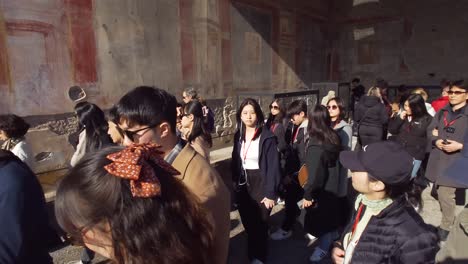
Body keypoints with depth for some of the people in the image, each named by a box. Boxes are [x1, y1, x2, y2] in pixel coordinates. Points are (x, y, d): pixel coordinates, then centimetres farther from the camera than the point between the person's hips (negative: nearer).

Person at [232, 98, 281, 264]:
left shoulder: (267, 137, -14)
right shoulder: (239, 135, 3)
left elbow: (273, 166, -15)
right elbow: (235, 161, 8)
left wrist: (270, 193, -17)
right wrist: (235, 183, 6)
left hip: (260, 185, -5)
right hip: (242, 185, 5)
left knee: (259, 223, 8)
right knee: (247, 222, 16)